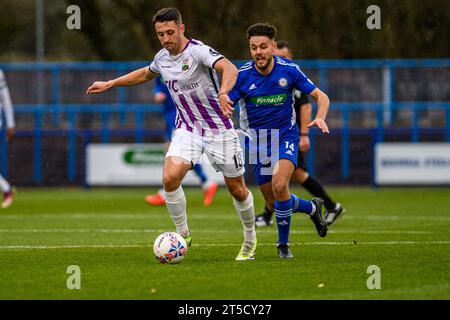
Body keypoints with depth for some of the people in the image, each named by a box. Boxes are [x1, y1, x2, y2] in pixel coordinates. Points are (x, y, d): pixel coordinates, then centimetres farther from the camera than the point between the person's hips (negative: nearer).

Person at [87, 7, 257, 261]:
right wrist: (109, 84, 25)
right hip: (187, 128, 5)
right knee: (170, 177, -19)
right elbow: (146, 74, 27)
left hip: (219, 129, -5)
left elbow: (229, 68, -37)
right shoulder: (162, 58, 3)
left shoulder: (197, 51, -19)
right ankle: (183, 234, -1)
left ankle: (250, 239, 30)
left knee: (237, 189, 4)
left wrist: (223, 93, -57)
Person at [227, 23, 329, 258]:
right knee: (273, 204, 5)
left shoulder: (289, 70, -11)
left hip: (286, 135, -2)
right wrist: (224, 109, -37)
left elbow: (321, 97, -4)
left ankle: (283, 244, -8)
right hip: (257, 140, 2)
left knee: (279, 185, -27)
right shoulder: (242, 76, -11)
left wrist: (320, 117, -25)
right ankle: (312, 207, 37)